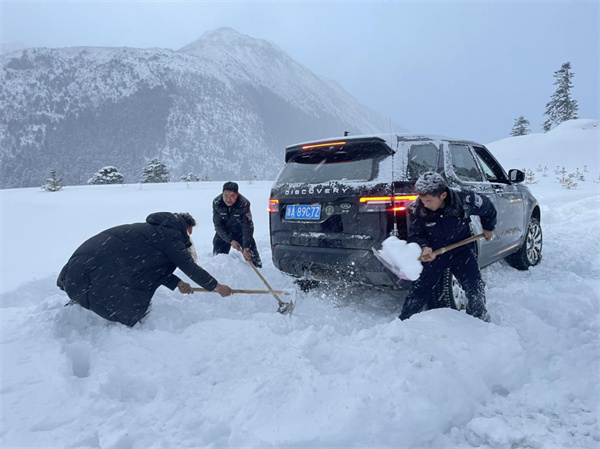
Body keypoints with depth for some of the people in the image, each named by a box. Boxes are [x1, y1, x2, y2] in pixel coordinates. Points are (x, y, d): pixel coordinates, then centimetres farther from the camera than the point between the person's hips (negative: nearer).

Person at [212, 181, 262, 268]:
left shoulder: (244, 204, -29)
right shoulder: (216, 203, -23)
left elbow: (247, 227, -29)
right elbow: (218, 225, -17)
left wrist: (246, 248, -33)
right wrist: (230, 240, -23)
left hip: (241, 232, -1)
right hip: (223, 233, 2)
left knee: (250, 255, -5)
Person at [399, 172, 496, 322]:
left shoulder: (465, 200, -24)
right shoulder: (416, 210, -23)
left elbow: (488, 208, -2)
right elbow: (414, 235, -12)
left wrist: (488, 228, 14)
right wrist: (423, 247, -35)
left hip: (461, 249, 1)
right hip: (433, 253, 0)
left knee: (475, 289, -2)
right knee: (419, 290, -2)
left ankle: (480, 319, 25)